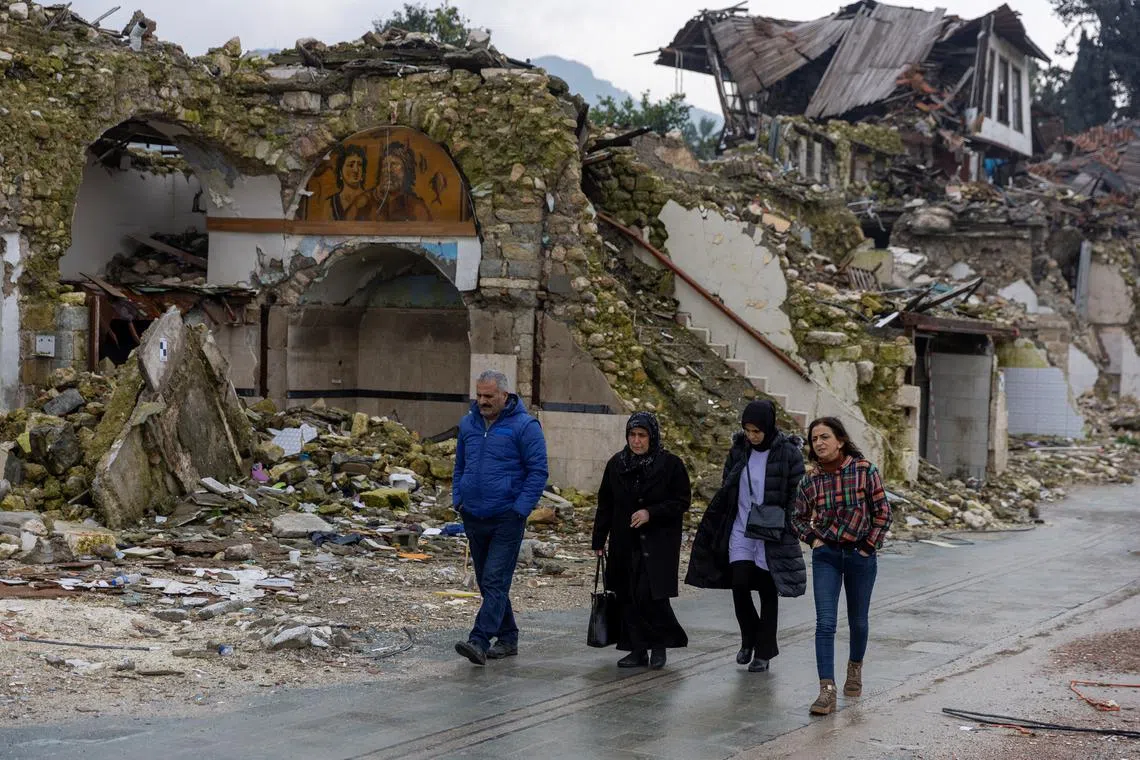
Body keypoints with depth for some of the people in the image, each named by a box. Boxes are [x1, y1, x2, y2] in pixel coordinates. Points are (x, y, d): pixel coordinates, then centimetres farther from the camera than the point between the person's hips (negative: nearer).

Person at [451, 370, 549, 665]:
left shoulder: (524, 426, -9)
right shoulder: (468, 424, 10)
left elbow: (538, 472, -9)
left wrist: (520, 509, -14)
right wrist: (457, 500, 9)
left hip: (506, 519, -7)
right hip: (473, 517, 7)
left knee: (495, 582, -12)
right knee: (486, 582, 12)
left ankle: (480, 641, -19)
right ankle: (507, 639, 22)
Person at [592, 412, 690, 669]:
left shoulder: (671, 464, -5)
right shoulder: (616, 464, 7)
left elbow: (682, 502, -4)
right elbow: (605, 504, 12)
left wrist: (651, 513, -17)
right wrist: (599, 540, 8)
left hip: (658, 544, -4)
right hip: (625, 544, 4)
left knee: (651, 595, -13)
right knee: (628, 597, 3)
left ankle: (660, 645, 7)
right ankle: (637, 650, 12)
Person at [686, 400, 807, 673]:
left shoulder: (788, 453, -8)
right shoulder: (738, 450, 4)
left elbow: (796, 495, -4)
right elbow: (726, 490, 12)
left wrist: (784, 526, -12)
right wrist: (711, 526, 9)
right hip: (740, 531, 3)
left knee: (768, 592, 4)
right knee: (739, 584, -8)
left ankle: (763, 651, 15)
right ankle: (749, 639, 16)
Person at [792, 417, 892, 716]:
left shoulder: (865, 470, -9)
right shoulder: (811, 480, -1)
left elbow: (882, 512, -4)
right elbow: (799, 517, 14)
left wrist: (869, 547, -6)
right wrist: (812, 539, -1)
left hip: (860, 556, -1)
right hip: (826, 556, 1)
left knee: (858, 620, 15)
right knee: (825, 623, -10)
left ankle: (855, 667, 42)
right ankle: (827, 690, -14)